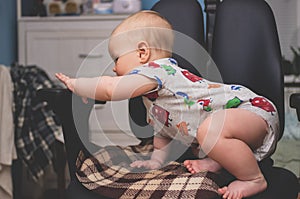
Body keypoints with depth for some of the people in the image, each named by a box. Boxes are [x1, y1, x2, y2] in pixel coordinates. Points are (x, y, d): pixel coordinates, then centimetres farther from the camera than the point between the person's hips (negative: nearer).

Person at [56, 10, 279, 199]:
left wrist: (75, 84, -11)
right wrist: (156, 160, 22)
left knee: (211, 128, -38)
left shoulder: (156, 71, -18)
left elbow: (110, 88, -27)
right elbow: (163, 127, 28)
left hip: (256, 110, -11)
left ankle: (254, 179, -19)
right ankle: (216, 160, 9)